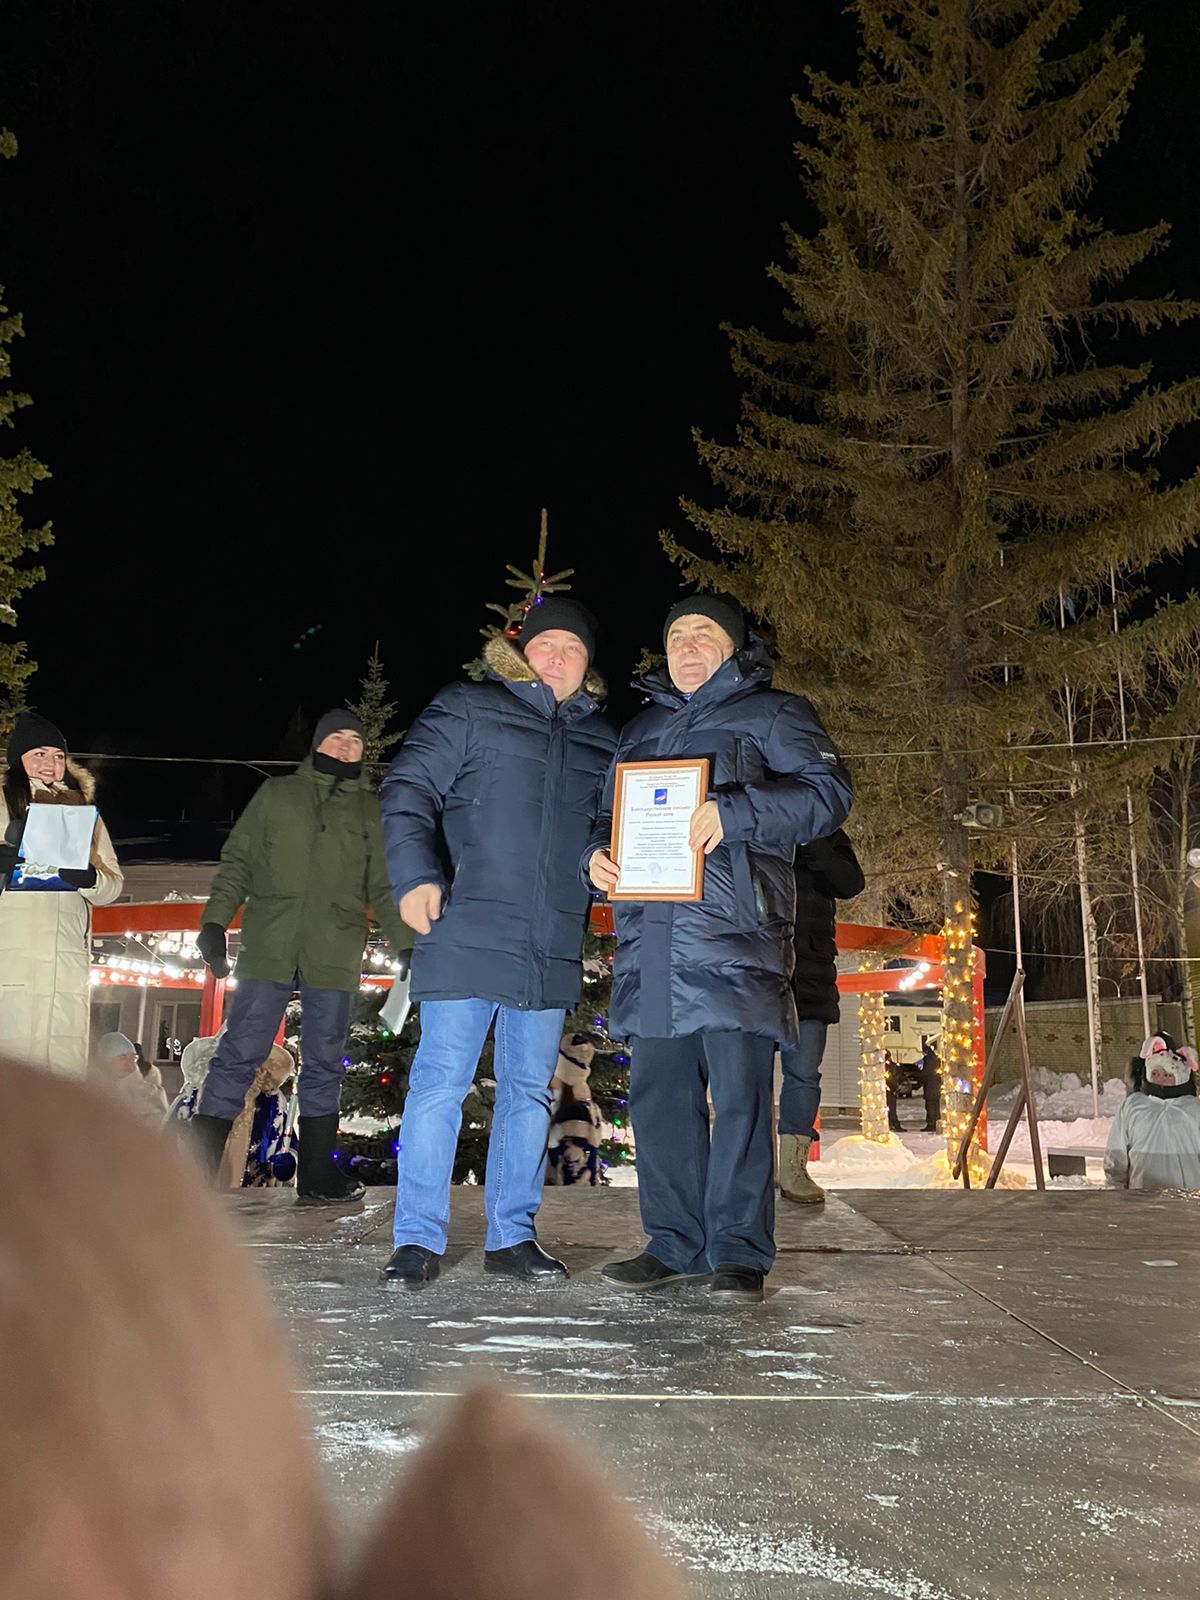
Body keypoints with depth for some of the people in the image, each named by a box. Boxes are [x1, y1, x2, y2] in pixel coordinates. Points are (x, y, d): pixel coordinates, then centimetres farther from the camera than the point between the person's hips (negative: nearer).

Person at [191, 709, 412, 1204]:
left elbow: (384, 888, 14)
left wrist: (407, 947, 4)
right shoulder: (276, 794, 12)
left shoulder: (373, 810, 15)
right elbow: (237, 862, 10)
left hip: (334, 958, 2)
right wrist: (215, 921, -3)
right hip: (269, 950, -1)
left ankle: (318, 1177, 14)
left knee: (324, 1066, 6)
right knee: (238, 1055, -5)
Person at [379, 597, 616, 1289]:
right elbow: (409, 790, -4)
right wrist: (416, 874, -18)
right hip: (467, 935, -5)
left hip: (553, 948, 5)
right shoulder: (468, 708, 3)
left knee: (530, 1090, 10)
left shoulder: (603, 742, 18)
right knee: (440, 1083, -5)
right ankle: (419, 1240, 5)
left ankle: (513, 1235, 20)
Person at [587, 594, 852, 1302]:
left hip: (735, 932, -5)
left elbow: (828, 791, -5)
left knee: (739, 1095, -7)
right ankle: (676, 1244, 15)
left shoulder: (773, 714, 10)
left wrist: (732, 811, -18)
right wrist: (599, 854, 6)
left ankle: (740, 1252, 1)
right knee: (658, 1093, 5)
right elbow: (611, 813, 30)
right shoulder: (642, 728, 27)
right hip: (651, 936, 5)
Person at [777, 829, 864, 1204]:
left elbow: (851, 884, -4)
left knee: (804, 1073, -1)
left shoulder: (825, 833, 12)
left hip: (808, 975, 1)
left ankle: (793, 1166, 7)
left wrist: (809, 845, -15)